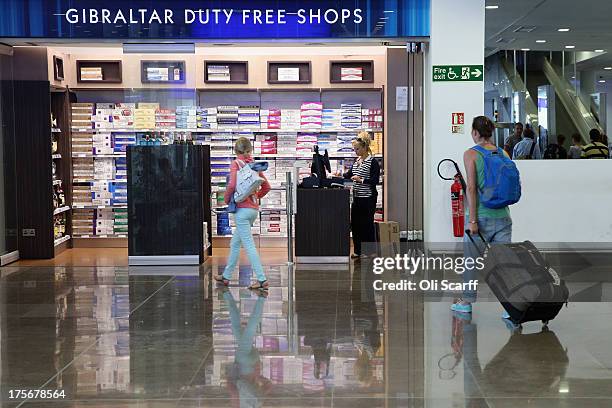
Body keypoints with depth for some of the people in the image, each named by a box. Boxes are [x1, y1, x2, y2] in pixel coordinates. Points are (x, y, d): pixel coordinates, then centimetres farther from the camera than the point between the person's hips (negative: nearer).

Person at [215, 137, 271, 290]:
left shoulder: (236, 163, -8)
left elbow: (232, 185, -21)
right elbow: (267, 186, 10)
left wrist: (227, 200, -6)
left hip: (242, 209, -7)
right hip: (254, 209, 7)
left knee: (249, 245, -6)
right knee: (235, 243, 18)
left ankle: (262, 279, -10)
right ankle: (226, 276, 28)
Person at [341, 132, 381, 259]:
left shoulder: (373, 162, -10)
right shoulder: (357, 161, 13)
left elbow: (375, 180, -14)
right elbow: (349, 174, 20)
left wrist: (361, 180, -22)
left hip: (368, 197, -8)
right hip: (357, 197, 8)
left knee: (367, 224, -2)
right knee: (355, 223, 8)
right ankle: (357, 250, 17)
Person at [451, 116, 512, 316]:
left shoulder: (471, 154, -5)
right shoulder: (504, 153, 7)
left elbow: (471, 188, -11)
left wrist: (472, 220, -12)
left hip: (481, 215, -4)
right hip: (503, 216, 4)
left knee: (471, 260, 12)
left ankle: (466, 302, 23)